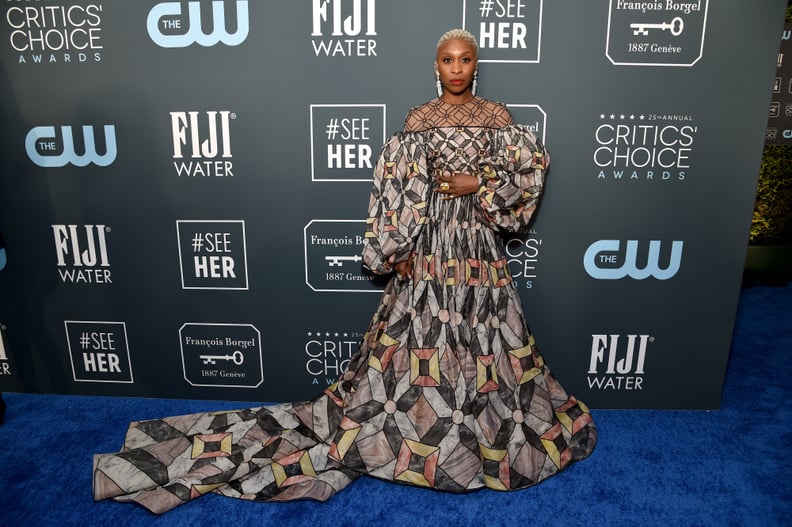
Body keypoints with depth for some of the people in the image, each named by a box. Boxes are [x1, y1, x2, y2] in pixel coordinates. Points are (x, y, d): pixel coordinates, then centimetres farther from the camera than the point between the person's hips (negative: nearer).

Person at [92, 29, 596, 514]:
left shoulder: (497, 117, 4)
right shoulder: (419, 120, 1)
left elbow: (531, 170, 4)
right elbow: (399, 187, -4)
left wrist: (479, 184, -9)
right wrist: (397, 247, -10)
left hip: (478, 240, 2)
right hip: (431, 240, -1)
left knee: (480, 334, 9)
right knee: (425, 331, 4)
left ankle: (487, 424, 28)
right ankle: (422, 417, 22)